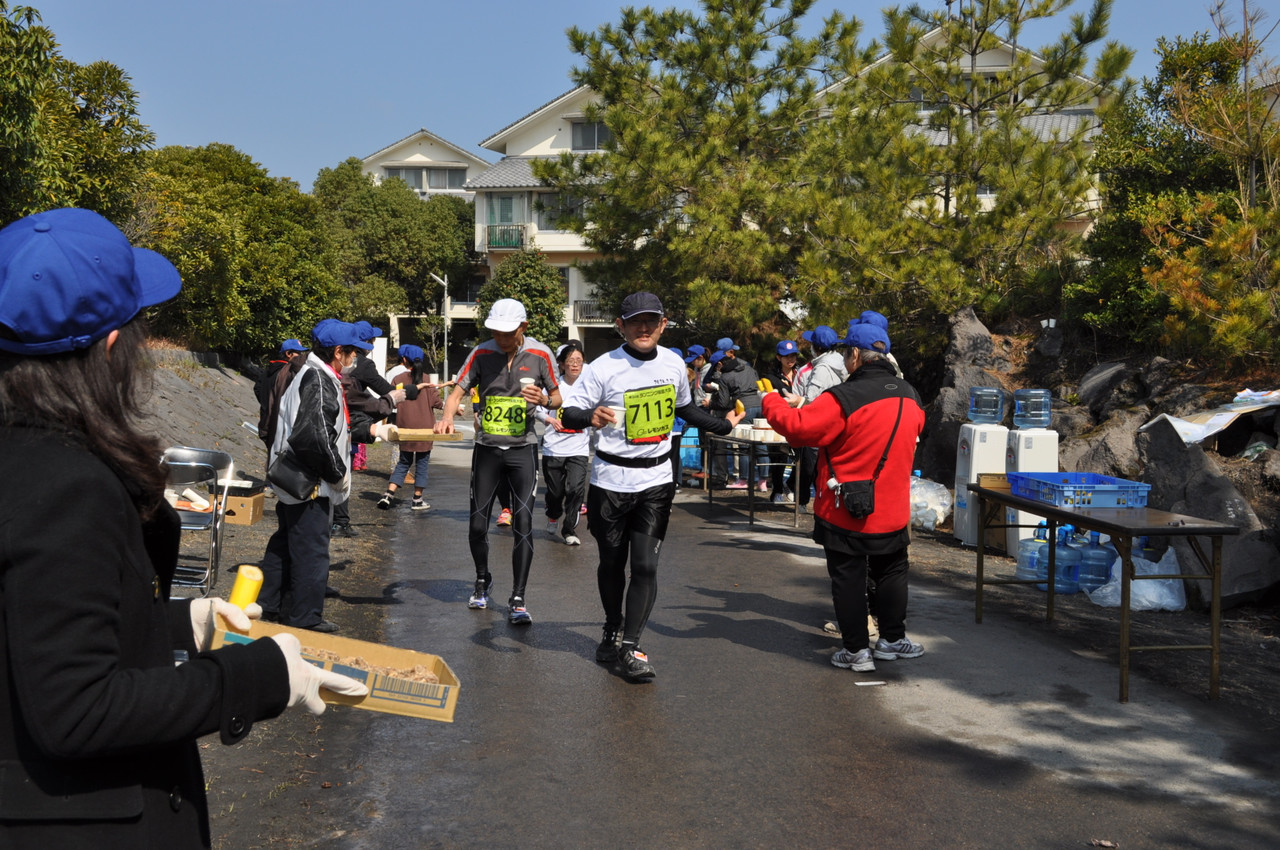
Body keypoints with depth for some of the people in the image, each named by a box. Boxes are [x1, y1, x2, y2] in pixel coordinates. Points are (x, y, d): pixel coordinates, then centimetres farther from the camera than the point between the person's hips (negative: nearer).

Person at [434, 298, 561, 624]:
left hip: (523, 449, -1)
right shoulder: (481, 353, -2)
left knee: (523, 524, -10)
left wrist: (544, 400, -18)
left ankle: (517, 600, -4)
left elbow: (557, 398, 5)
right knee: (477, 524, 6)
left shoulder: (539, 354, -4)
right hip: (487, 448, 2)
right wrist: (448, 416, -25)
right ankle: (482, 582, 33)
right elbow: (458, 391, -5)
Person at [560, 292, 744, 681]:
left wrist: (722, 425, 20)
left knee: (645, 565, -6)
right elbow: (569, 413, -17)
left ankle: (629, 648, 1)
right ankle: (613, 632, 34)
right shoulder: (603, 368, -12)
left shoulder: (673, 364, 3)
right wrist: (591, 417, -37)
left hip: (656, 480, 2)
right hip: (611, 480, -2)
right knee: (612, 562, 12)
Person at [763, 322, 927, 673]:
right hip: (893, 510, 5)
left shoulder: (845, 399, -22)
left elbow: (798, 426, -22)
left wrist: (771, 402, -4)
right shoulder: (909, 396, 1)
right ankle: (891, 640, 30)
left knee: (848, 578, 6)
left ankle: (857, 650, 11)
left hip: (845, 511, -5)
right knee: (892, 572, 21)